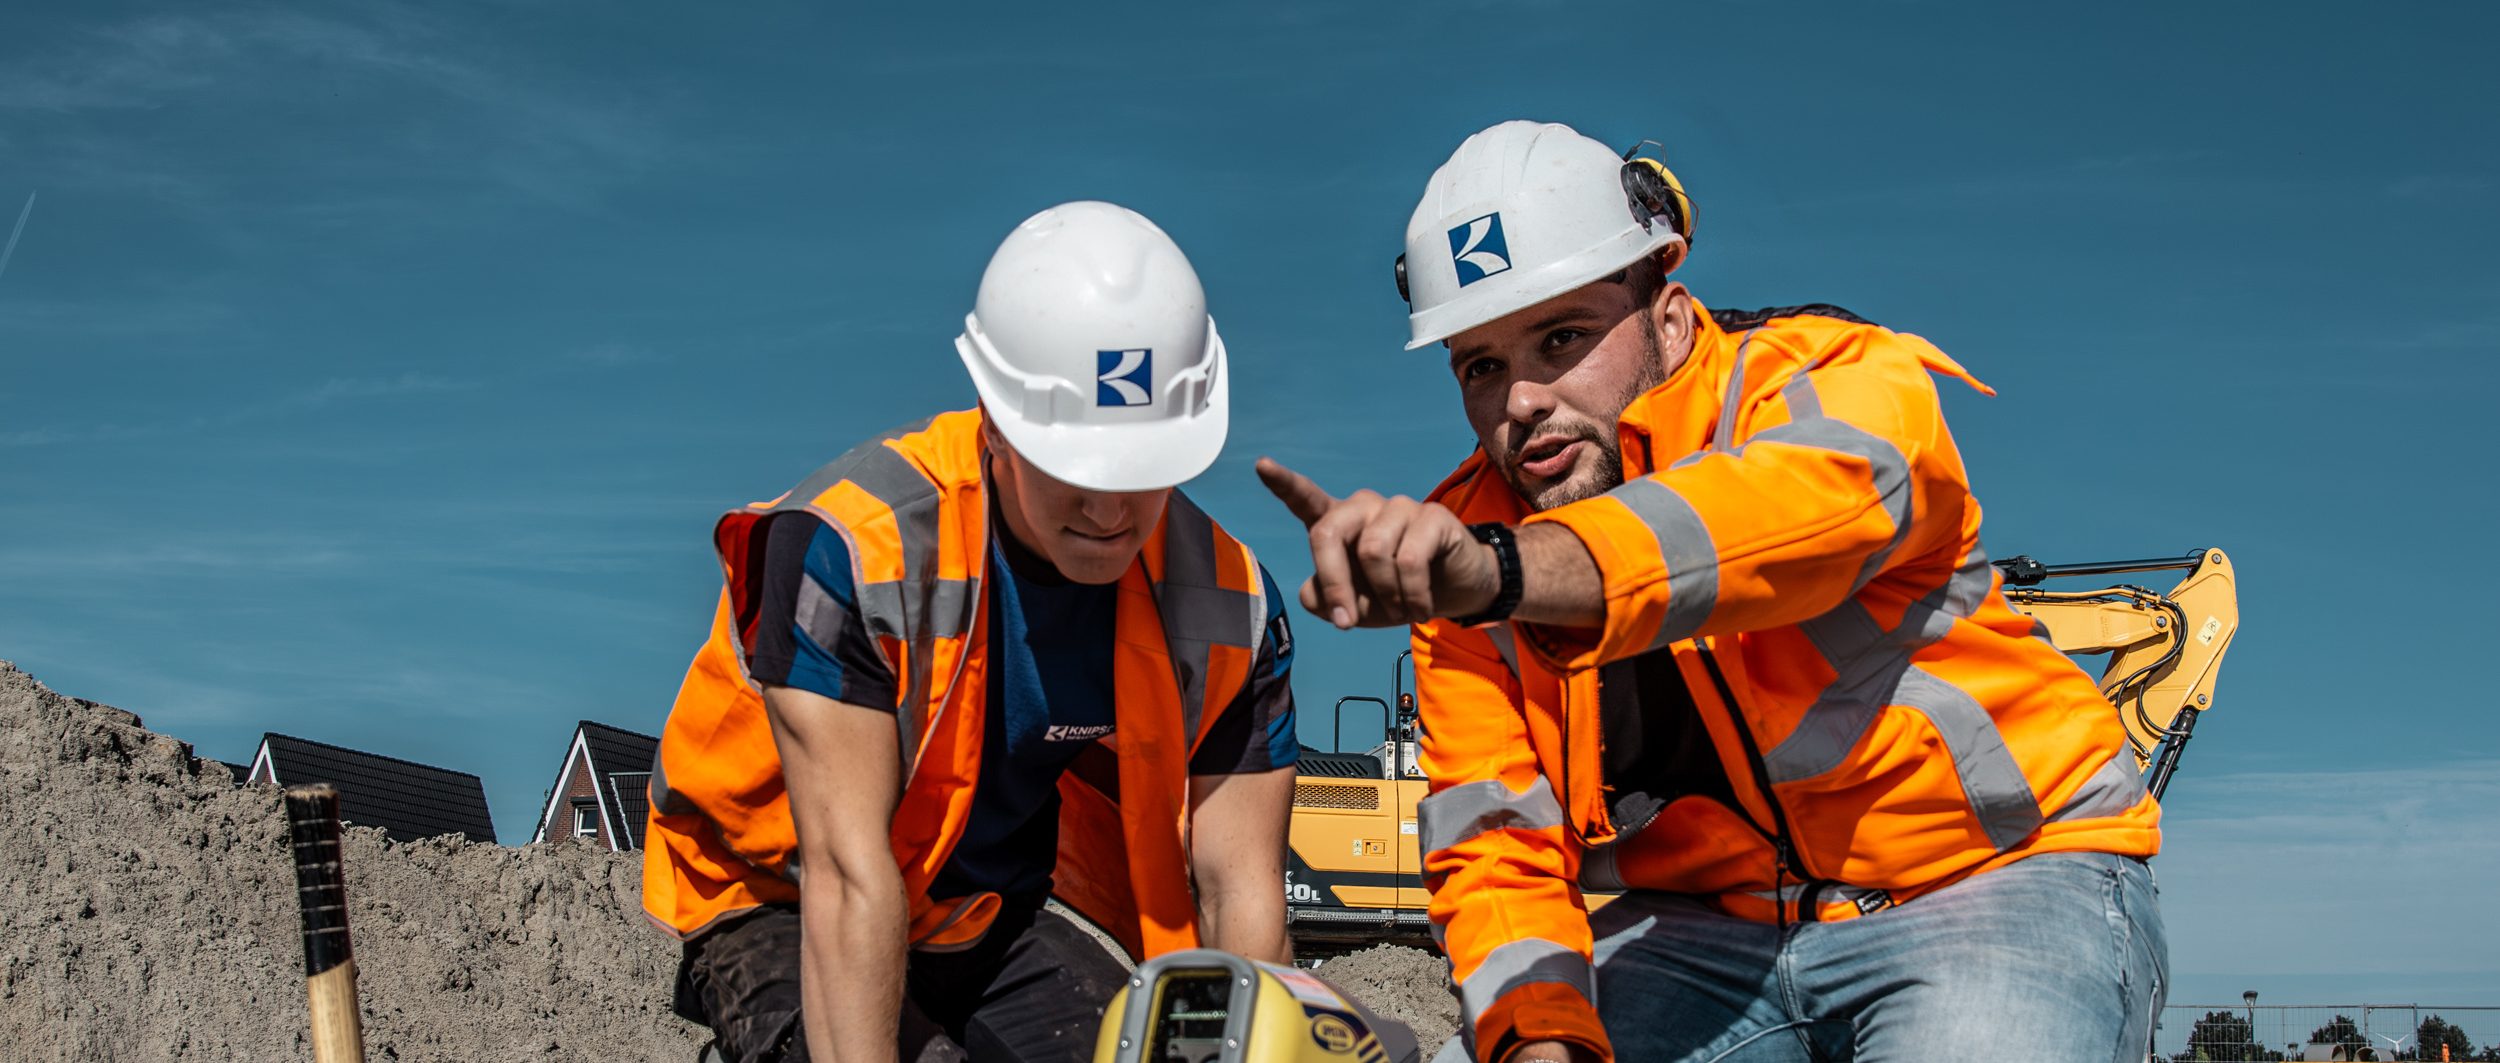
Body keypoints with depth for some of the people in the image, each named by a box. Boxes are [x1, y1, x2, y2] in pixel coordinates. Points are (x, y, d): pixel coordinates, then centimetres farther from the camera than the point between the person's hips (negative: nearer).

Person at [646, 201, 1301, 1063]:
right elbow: (847, 869, -30)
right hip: (785, 917, -4)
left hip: (994, 926, 4)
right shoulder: (852, 546, -28)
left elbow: (1238, 893, -13)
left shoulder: (1231, 609, -13)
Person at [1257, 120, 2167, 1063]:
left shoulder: (1842, 381, -14)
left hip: (1985, 875, -4)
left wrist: (1498, 569, -56)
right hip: (1704, 927, 4)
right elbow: (1494, 845, -2)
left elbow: (1795, 507, -40)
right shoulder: (1463, 542, -1)